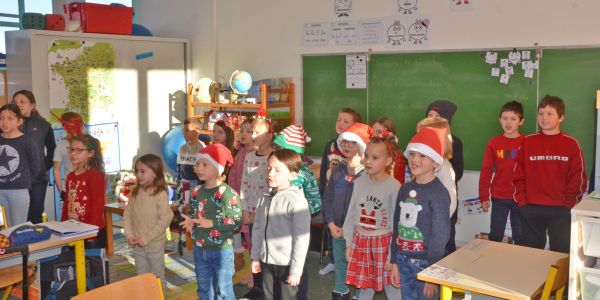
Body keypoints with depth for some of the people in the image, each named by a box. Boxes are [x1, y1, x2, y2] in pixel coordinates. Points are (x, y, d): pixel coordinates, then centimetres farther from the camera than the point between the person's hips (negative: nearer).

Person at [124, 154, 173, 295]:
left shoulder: (160, 194, -17)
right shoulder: (134, 193, 1)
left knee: (157, 278, 11)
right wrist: (129, 235, -9)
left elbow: (165, 219, -20)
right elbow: (127, 214, 4)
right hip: (137, 246, 5)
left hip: (155, 245, -5)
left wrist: (147, 238, -18)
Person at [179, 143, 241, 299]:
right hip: (200, 249, 7)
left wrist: (211, 223, -26)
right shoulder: (196, 192, 3)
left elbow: (237, 222, -20)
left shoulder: (228, 193, -18)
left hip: (221, 250, -6)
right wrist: (189, 220, -6)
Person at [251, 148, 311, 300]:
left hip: (286, 264, -6)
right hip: (266, 261, 6)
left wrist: (296, 270, -15)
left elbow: (302, 238, -17)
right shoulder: (265, 199, 3)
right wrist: (255, 257, 11)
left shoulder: (297, 201, -18)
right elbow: (257, 229, 10)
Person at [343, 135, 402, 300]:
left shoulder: (394, 186, -14)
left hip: (383, 243, -4)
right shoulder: (359, 182, 0)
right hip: (361, 241, 5)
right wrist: (349, 243, 9)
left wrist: (393, 254, -11)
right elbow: (351, 214, 7)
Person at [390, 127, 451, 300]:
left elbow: (440, 236, -13)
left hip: (425, 262, -6)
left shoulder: (439, 193, -14)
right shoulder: (405, 189, 5)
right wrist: (395, 262, 10)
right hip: (403, 260, 6)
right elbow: (397, 227, 10)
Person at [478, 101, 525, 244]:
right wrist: (484, 197, 0)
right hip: (498, 198, 1)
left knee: (520, 238, 10)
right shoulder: (494, 142, 0)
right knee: (495, 237, 9)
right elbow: (486, 171, 1)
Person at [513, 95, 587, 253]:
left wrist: (567, 204, -7)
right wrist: (522, 202, -4)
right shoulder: (527, 142, 4)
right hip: (530, 210, 2)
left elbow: (578, 179, -1)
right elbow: (518, 176, 4)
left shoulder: (571, 144, 1)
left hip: (560, 211, -1)